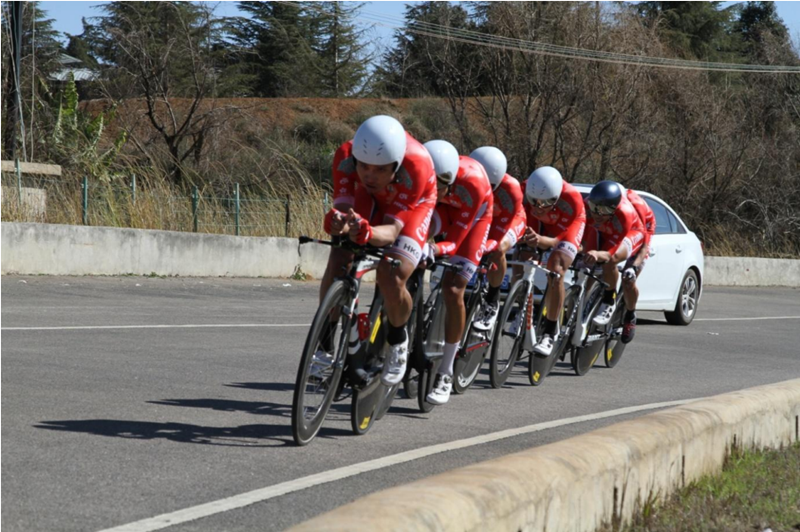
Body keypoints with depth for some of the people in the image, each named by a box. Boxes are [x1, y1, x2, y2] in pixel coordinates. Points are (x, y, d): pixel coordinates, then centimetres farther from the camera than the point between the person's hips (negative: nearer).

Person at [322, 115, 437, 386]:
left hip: (412, 202, -3)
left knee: (391, 278, -23)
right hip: (369, 196, 3)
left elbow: (393, 229, -38)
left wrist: (368, 233, -61)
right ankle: (326, 344, -1)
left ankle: (398, 340, 8)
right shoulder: (346, 156, -34)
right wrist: (337, 222, -57)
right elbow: (344, 206, -31)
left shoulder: (416, 165, -41)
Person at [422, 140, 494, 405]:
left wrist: (437, 249, -54)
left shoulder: (472, 181, -40)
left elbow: (455, 239, -34)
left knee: (453, 291, -14)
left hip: (472, 217, -3)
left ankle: (446, 373, -1)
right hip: (442, 210, 3)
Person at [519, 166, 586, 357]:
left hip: (565, 227, -4)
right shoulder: (524, 191, -33)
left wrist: (541, 240, -59)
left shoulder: (570, 199, -40)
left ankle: (550, 333, -17)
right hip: (539, 225, 4)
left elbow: (558, 241, -37)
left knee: (555, 271, -25)